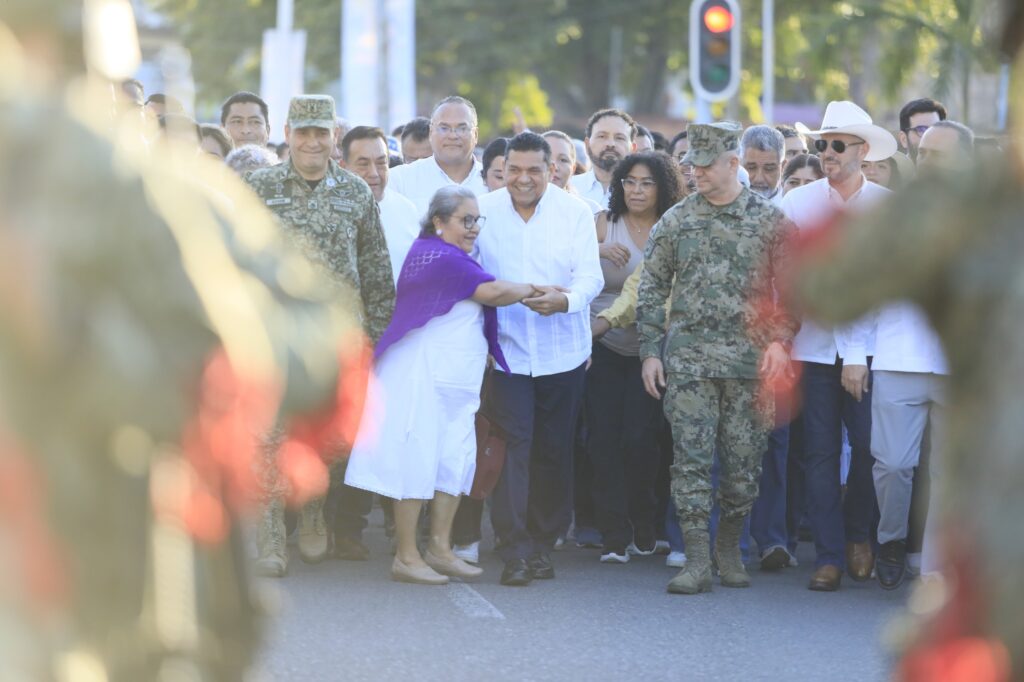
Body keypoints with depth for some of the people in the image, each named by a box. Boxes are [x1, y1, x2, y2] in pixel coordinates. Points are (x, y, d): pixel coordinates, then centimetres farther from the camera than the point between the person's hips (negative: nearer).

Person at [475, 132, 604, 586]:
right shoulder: (484, 211, 1)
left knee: (554, 451, 7)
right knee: (512, 447, -10)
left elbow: (590, 276, -8)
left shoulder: (574, 212, -1)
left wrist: (566, 300, -29)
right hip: (506, 349, -1)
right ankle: (515, 552, -10)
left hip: (562, 351, 1)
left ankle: (542, 544, 20)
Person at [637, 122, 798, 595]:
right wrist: (650, 350, 3)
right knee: (691, 458, -6)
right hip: (688, 356, 1)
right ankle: (697, 560, -5)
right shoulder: (676, 220, 7)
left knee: (744, 462, 4)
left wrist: (780, 340, -6)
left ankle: (729, 549, 20)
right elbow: (652, 288, 10)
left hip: (750, 359, -1)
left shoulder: (768, 220, 4)